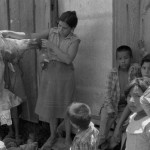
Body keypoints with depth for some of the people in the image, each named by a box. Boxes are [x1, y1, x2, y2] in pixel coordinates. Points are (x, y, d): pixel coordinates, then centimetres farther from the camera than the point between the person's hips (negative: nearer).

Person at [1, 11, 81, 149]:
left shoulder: (74, 40, -10)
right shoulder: (52, 32, -1)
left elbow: (68, 59, -23)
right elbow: (30, 36, -4)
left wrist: (52, 46, -23)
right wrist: (9, 34, -8)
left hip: (64, 74, -3)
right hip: (48, 72, 3)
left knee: (66, 105, 8)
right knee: (50, 105, 12)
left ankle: (68, 137, 27)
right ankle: (52, 136, 30)